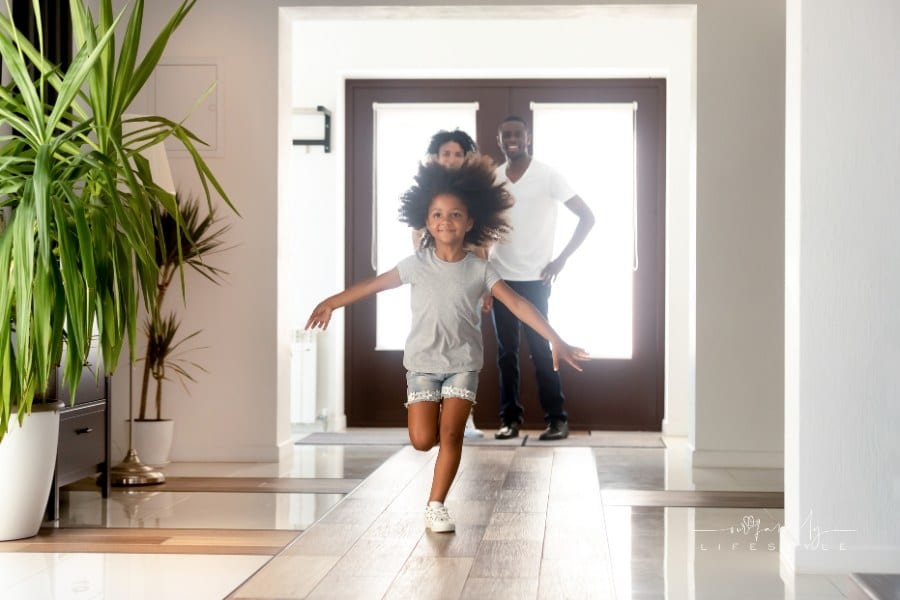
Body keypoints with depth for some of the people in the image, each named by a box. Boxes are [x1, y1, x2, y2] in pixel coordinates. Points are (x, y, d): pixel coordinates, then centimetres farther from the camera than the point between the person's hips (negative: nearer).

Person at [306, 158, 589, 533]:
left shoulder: (480, 270, -6)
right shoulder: (416, 265, -4)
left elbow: (517, 305, -10)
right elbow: (373, 285, 5)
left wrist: (556, 340, -16)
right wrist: (331, 302, 9)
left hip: (463, 363, 0)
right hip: (422, 362, 0)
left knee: (451, 434, -7)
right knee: (423, 440, -5)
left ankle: (436, 507, 5)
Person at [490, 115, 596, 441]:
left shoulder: (547, 176, -6)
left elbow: (587, 217, -5)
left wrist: (561, 259, -9)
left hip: (535, 279, -4)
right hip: (501, 278, 4)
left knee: (541, 350, -4)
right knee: (506, 351, 5)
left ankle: (557, 418, 4)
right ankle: (510, 418, 12)